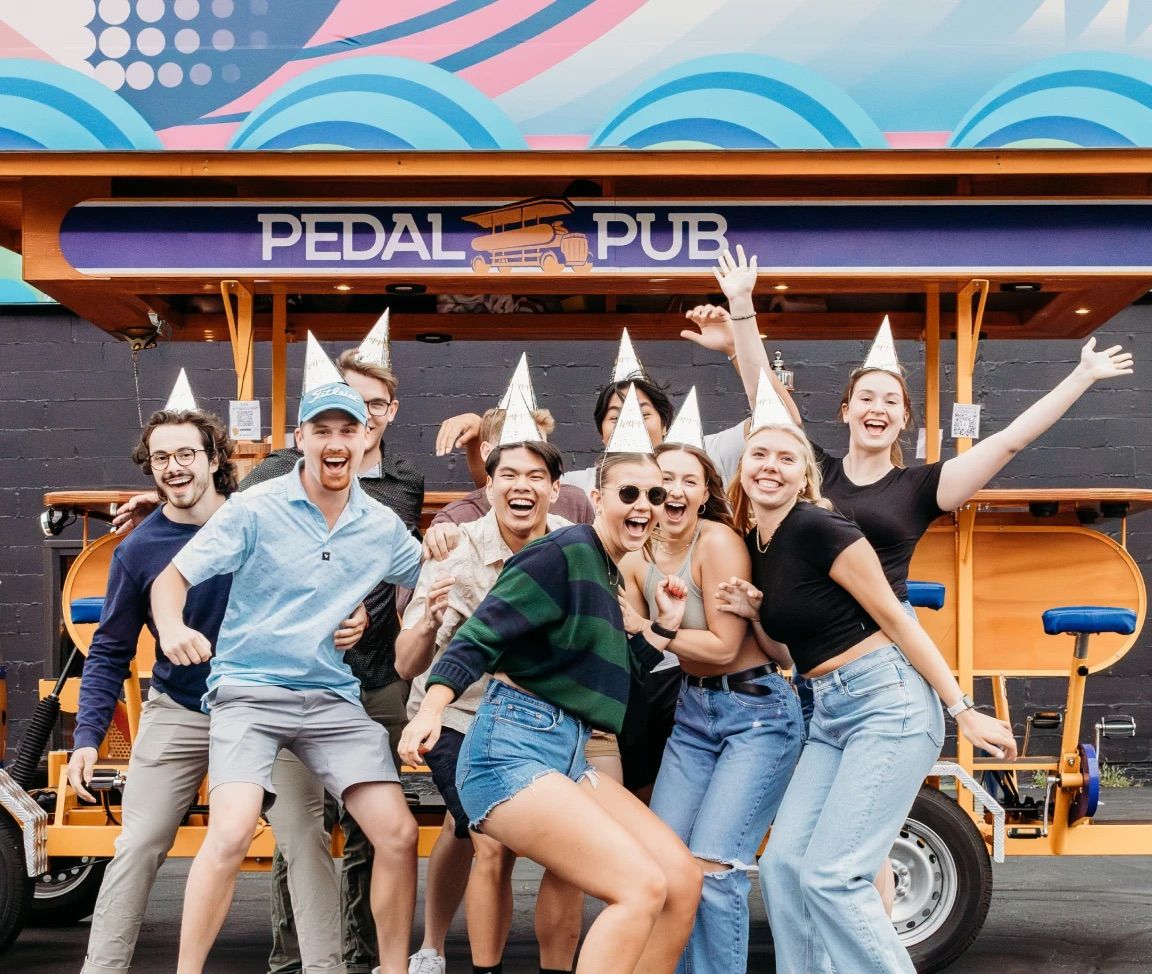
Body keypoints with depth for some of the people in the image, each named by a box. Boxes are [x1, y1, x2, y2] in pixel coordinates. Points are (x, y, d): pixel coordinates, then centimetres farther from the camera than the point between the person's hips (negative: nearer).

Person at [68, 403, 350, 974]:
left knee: (306, 839, -6)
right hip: (178, 714, 1)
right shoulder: (139, 550, -5)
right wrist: (87, 737, -8)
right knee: (138, 847, -1)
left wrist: (345, 621, -17)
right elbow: (109, 653, 1)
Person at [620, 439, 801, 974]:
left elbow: (723, 646, -20)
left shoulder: (718, 541, -17)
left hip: (756, 712, -7)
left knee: (713, 865, -15)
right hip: (694, 712, 7)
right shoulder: (638, 558, 3)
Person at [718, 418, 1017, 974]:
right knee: (781, 865, 0)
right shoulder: (752, 545, 11)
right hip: (829, 716, 8)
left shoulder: (818, 528, -13)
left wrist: (964, 712, -11)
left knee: (830, 874, -14)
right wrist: (752, 613, -1)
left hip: (888, 702, -8)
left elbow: (897, 620, -12)